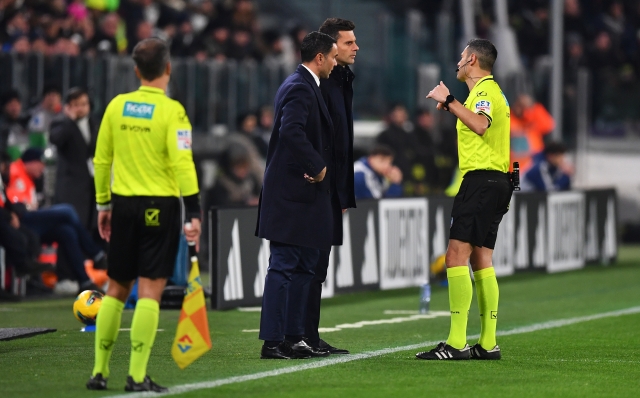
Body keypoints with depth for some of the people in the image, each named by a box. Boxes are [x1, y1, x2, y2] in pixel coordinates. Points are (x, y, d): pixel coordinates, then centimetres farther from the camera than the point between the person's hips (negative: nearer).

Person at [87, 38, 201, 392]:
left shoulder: (116, 106, 5)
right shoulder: (171, 111, -9)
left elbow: (101, 159, 9)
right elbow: (182, 163, -16)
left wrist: (103, 204, 19)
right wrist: (193, 213, -15)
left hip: (123, 204, 4)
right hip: (159, 206, -4)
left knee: (116, 288, 13)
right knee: (150, 290, -3)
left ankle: (100, 371, 14)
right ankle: (137, 376, -8)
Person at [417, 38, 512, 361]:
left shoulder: (486, 90, -10)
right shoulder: (487, 90, 22)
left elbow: (480, 124, -30)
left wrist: (449, 100, -24)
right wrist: (450, 106, 28)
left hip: (481, 179, -11)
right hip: (494, 181, 11)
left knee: (456, 256, -14)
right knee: (481, 262, 10)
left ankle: (456, 343, -20)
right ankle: (488, 343, 8)